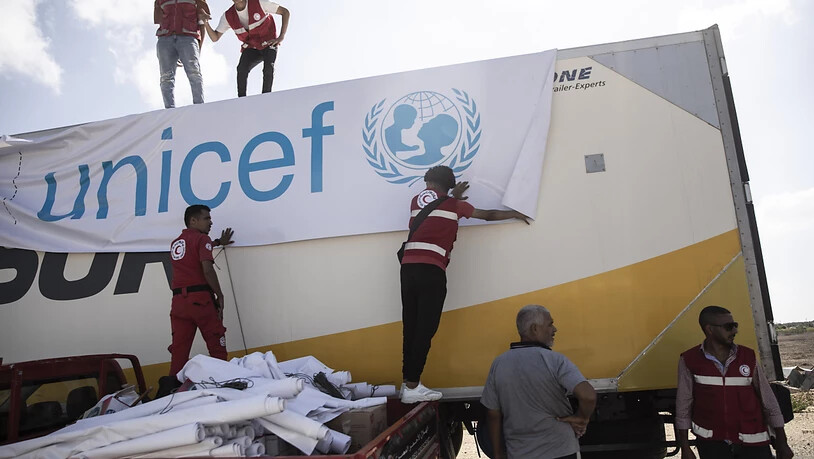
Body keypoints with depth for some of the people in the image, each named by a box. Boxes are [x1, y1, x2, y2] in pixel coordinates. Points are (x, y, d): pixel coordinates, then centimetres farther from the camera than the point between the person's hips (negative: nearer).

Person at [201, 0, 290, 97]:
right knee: (242, 69, -26)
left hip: (269, 44, -2)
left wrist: (281, 37, -19)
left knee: (268, 68, -32)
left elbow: (285, 12, -11)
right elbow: (215, 38, -1)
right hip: (251, 48, 3)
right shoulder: (228, 16, -7)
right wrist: (206, 23, -21)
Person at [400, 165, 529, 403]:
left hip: (408, 268, 5)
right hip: (431, 270, -5)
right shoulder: (453, 205, 10)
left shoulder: (416, 201, 19)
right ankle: (412, 387, -4)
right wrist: (513, 214, 38)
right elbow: (487, 215, 23)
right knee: (425, 329, -3)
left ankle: (408, 382, 9)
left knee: (411, 327, 7)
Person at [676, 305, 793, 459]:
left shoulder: (748, 357, 0)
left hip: (753, 442, 2)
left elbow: (769, 401, 6)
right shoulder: (689, 361, -7)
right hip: (711, 443, -2)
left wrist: (782, 444, 7)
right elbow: (683, 406, -2)